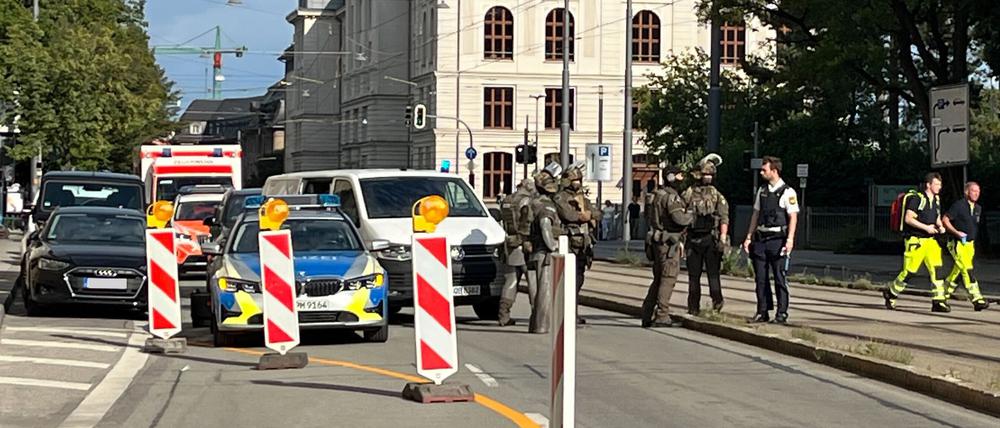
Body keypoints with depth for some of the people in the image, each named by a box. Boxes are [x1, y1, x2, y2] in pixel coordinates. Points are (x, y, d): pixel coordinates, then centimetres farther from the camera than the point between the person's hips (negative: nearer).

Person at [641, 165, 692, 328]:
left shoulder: (657, 195, 15)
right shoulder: (671, 197, -15)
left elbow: (648, 215, 22)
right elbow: (679, 218, -25)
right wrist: (692, 215, -6)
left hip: (657, 241, 10)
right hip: (668, 242, -10)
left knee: (658, 280, 15)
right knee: (668, 279, -6)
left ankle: (647, 316, 17)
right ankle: (662, 316, -7)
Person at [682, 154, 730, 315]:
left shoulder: (717, 195, 6)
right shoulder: (688, 194, 7)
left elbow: (724, 217, 0)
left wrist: (723, 238, -12)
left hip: (711, 239, -1)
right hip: (693, 239, 1)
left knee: (713, 272, -8)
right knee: (693, 275, 5)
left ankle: (717, 301, -8)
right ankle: (693, 308, 9)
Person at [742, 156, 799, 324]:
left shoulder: (787, 192, -5)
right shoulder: (762, 190, 14)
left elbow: (793, 217, -9)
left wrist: (790, 239, -19)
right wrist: (749, 237, 14)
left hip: (778, 239, -6)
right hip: (760, 239, 6)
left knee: (780, 278, -2)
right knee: (760, 277, 6)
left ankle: (782, 313, 3)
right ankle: (762, 312, 13)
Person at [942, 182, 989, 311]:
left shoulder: (978, 208, 12)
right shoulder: (958, 205, -11)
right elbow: (945, 220, -10)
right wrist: (956, 232, -19)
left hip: (969, 244, 7)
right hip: (957, 243, -7)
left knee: (958, 271, 9)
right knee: (967, 271, -15)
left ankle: (943, 295, 22)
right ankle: (977, 300, -20)